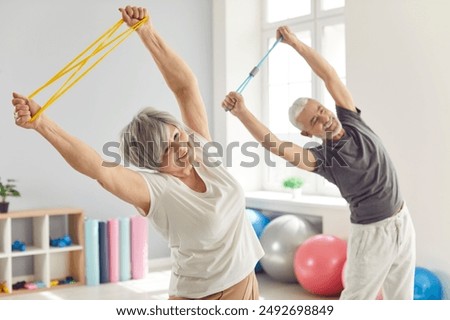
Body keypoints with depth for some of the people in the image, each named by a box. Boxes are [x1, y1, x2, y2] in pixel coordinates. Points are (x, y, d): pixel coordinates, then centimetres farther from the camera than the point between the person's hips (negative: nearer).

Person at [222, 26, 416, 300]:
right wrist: (242, 112, -43)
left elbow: (329, 75, -8)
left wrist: (296, 43, -13)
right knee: (356, 299, 3)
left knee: (401, 297, 15)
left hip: (402, 222, 5)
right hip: (371, 234, -5)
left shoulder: (351, 121, -4)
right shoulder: (322, 159, -17)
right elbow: (275, 145, -33)